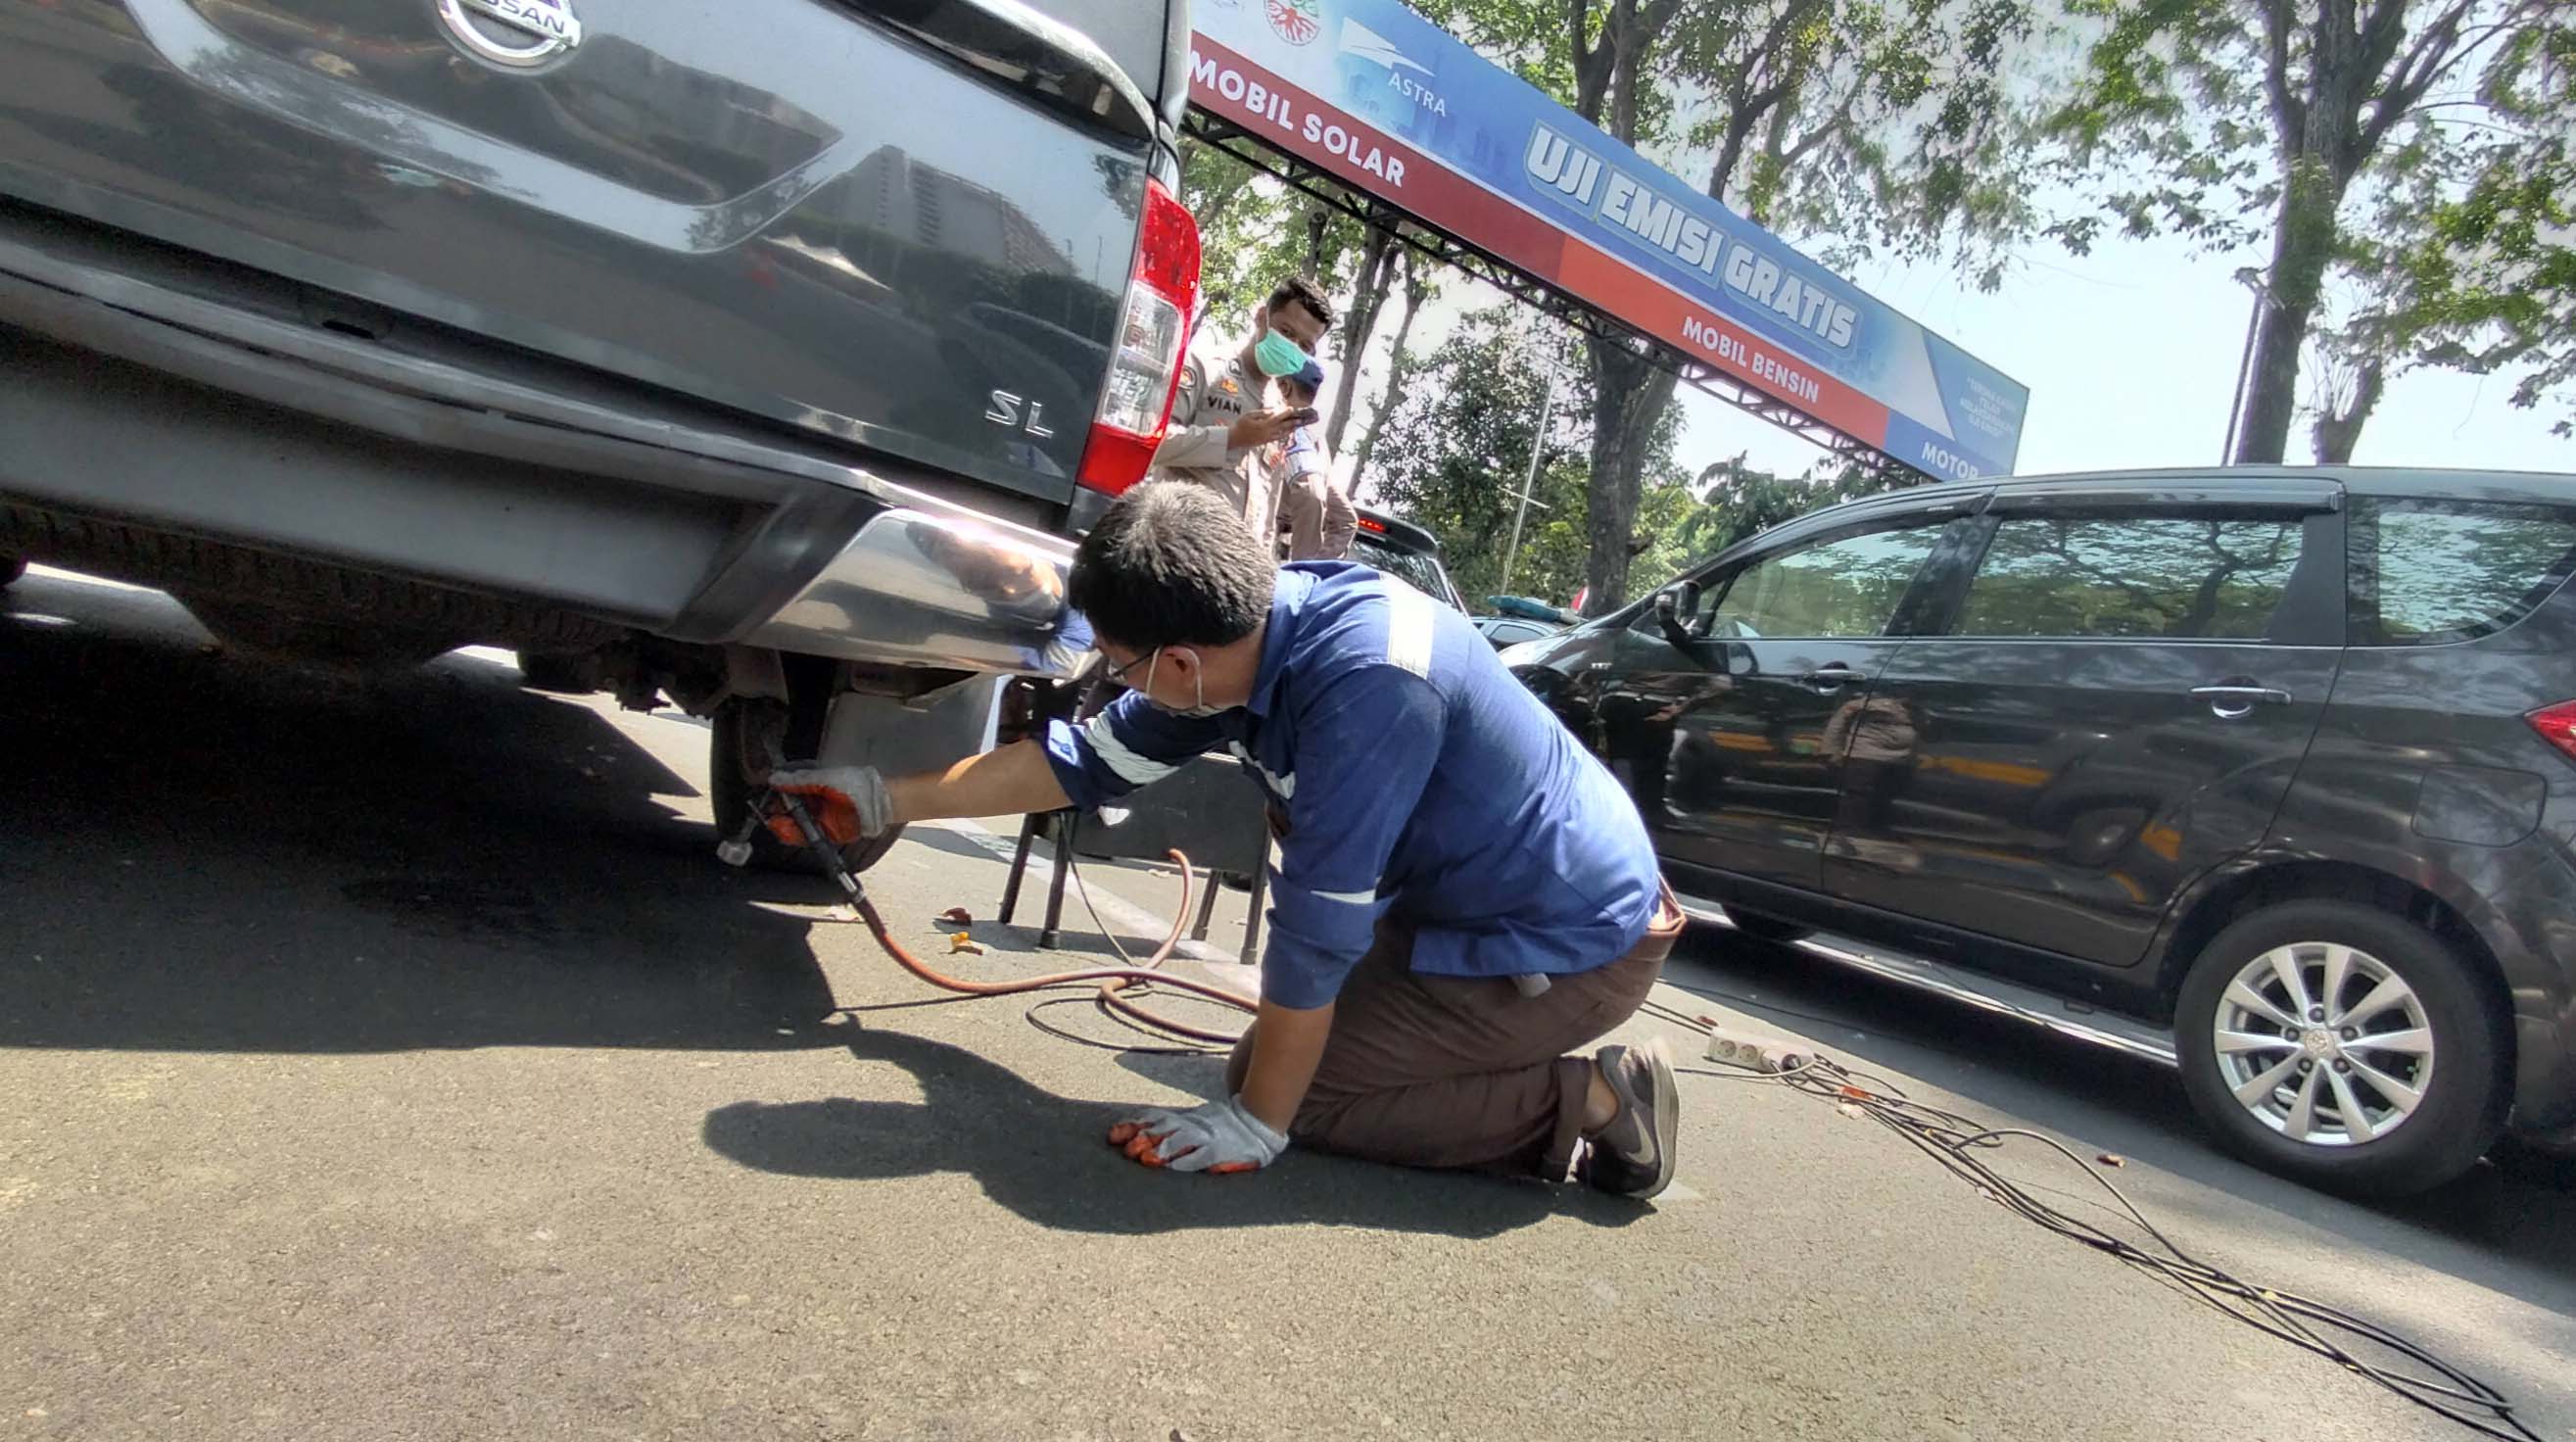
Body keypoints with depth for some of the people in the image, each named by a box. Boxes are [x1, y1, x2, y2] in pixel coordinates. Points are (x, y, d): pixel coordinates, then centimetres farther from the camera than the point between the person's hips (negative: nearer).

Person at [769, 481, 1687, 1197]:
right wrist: (886, 802, 9)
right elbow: (1087, 761, 4)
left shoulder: (1365, 678, -34)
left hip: (1571, 943, -8)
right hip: (1476, 897, 8)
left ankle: (1582, 1102, -3)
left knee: (1283, 1083, -6)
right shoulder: (1242, 634, -7)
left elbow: (1315, 930, -28)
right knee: (1286, 1052, 15)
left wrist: (1257, 1122, -15)